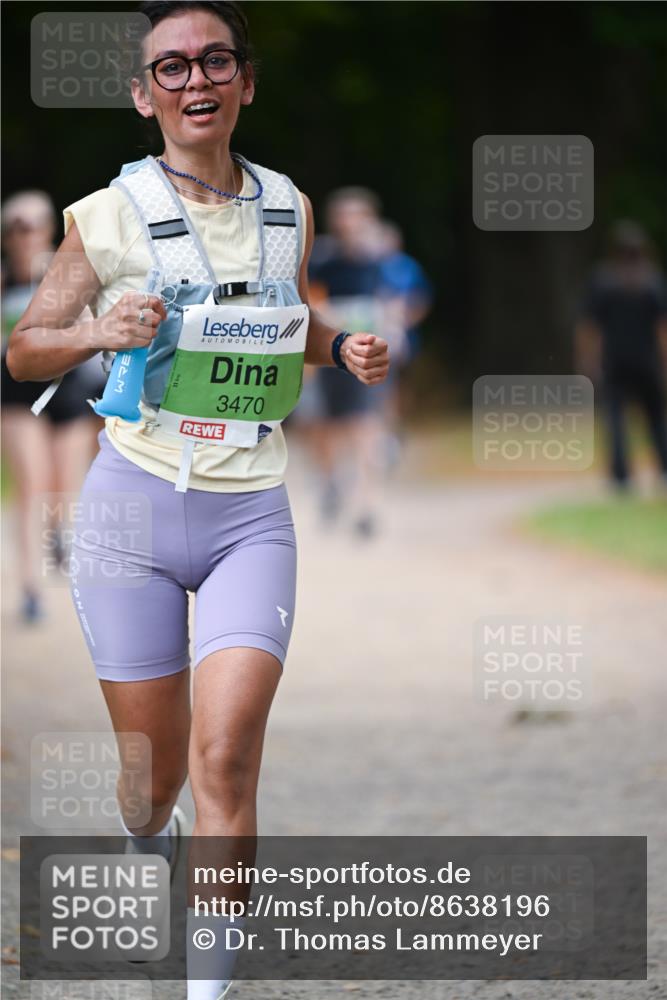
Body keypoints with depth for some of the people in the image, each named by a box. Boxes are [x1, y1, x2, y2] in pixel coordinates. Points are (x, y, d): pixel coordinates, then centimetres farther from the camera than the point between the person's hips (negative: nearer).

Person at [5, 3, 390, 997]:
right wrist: (98, 332, -17)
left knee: (225, 759, -16)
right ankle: (149, 839, 45)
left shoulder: (287, 208, 5)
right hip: (135, 506, -1)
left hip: (250, 519, 1)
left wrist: (342, 348, 3)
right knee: (156, 770, 8)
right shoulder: (108, 216, -5)